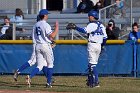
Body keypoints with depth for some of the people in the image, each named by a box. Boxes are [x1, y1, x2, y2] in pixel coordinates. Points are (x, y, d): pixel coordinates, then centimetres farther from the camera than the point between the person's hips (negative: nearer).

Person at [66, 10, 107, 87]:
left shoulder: (92, 24, -10)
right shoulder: (101, 25, 15)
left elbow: (85, 30, -27)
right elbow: (105, 37, 15)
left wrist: (75, 27, -21)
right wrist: (102, 46, 23)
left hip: (92, 44, -8)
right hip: (99, 45, 8)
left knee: (92, 64, -8)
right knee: (93, 63, 16)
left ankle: (96, 82, -14)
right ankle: (90, 81, 17)